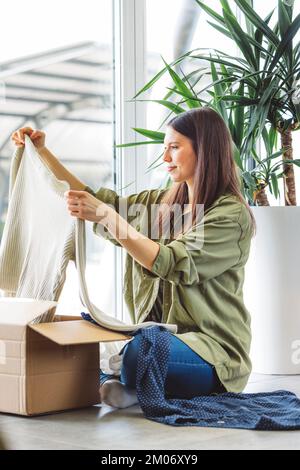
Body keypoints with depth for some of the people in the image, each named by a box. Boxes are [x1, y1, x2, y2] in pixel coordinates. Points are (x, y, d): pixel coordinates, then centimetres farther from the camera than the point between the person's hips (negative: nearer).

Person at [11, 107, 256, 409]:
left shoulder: (232, 213, -11)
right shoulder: (161, 202, 13)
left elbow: (174, 264, -21)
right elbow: (92, 200, 17)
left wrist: (107, 216, -25)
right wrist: (42, 151, 11)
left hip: (213, 350, -6)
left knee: (140, 351, -36)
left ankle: (136, 388, -7)